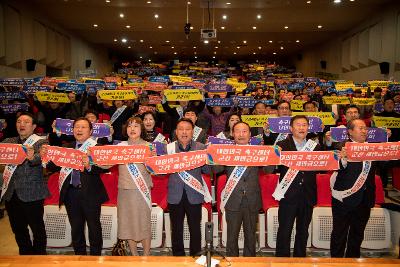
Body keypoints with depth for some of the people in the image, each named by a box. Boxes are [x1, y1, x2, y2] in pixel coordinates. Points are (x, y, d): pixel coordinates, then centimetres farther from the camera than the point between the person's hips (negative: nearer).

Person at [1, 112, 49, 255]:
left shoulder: (41, 142, -5)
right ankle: (25, 257, 35)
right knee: (18, 229, 17)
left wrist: (32, 157, -44)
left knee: (37, 228, 2)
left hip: (31, 194, -5)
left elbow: (41, 158, -22)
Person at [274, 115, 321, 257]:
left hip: (307, 196, 3)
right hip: (288, 195, -3)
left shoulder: (315, 146, 8)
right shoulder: (282, 145, -1)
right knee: (284, 231, 4)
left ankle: (300, 258, 30)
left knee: (303, 231, 15)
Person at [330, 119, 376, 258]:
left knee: (357, 234, 18)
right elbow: (339, 168, -21)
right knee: (339, 234, 4)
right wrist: (342, 158, -43)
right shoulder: (342, 146, -10)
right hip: (344, 198, -6)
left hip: (364, 199, 6)